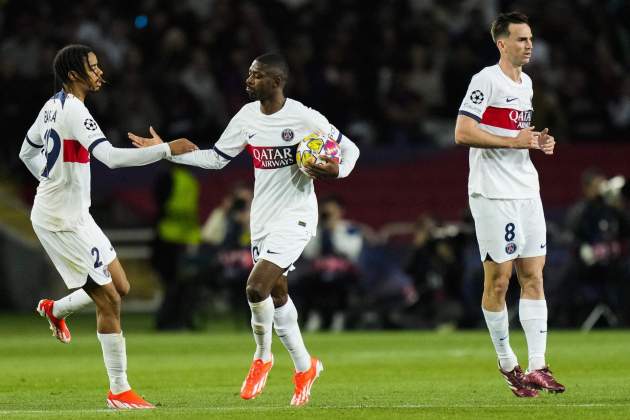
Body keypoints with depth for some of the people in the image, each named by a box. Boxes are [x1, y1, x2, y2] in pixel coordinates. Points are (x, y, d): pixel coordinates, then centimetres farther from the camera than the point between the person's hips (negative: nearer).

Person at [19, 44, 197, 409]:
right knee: (109, 301, -7)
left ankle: (56, 309, 30)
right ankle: (119, 391, -2)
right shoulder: (74, 111, -21)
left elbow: (27, 152, 23)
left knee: (119, 287, 13)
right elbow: (112, 157, -32)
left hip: (73, 213, 10)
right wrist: (168, 149, -28)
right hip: (62, 221, -10)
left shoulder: (53, 106, 9)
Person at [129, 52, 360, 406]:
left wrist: (336, 171, -23)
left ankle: (263, 356, 5)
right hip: (263, 218, 7)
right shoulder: (247, 116, 2)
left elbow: (350, 150, -3)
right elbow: (215, 158, 10)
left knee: (256, 286, -20)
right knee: (277, 293, 14)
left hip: (294, 216, -7)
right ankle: (305, 368, 31)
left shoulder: (305, 118, -14)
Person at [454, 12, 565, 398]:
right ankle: (508, 365, 7)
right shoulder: (486, 80, -9)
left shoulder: (526, 83, 17)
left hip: (526, 189, 8)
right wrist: (514, 141, -18)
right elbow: (463, 133, -16)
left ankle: (537, 367, 1)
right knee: (498, 280, -3)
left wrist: (538, 141, 10)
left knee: (533, 276, 2)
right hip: (493, 194, -8)